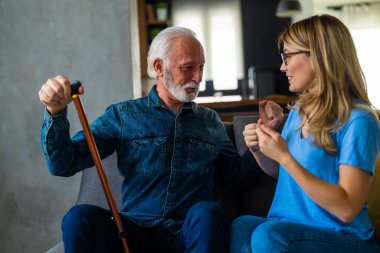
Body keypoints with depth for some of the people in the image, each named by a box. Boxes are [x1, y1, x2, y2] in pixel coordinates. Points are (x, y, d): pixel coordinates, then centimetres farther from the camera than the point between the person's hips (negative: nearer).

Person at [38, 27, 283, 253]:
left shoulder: (210, 120, 16)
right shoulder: (123, 115, 8)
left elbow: (240, 177, 17)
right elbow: (64, 164, 0)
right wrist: (56, 113, -17)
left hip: (194, 232, 1)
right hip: (136, 231, -1)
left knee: (208, 213, -34)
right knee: (80, 217, -29)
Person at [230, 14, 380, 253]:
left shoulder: (357, 121, -13)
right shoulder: (298, 110, 9)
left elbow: (347, 209, -19)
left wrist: (285, 157, -22)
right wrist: (258, 150, 1)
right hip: (288, 227, 6)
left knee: (268, 234, -33)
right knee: (242, 226, -25)